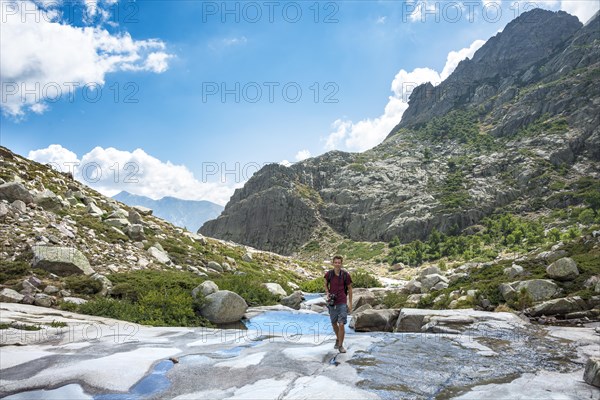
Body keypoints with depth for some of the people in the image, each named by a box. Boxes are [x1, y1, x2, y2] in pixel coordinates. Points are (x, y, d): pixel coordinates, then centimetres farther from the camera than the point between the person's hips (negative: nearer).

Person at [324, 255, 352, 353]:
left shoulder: (346, 275, -9)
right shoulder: (328, 274, -5)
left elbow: (350, 289, 2)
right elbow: (326, 285, 12)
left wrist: (350, 303, 3)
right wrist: (327, 293, -8)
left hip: (342, 303, -3)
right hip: (332, 303, 3)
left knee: (341, 324, -9)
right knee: (334, 323, 16)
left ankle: (340, 345, 6)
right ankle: (338, 339, 43)